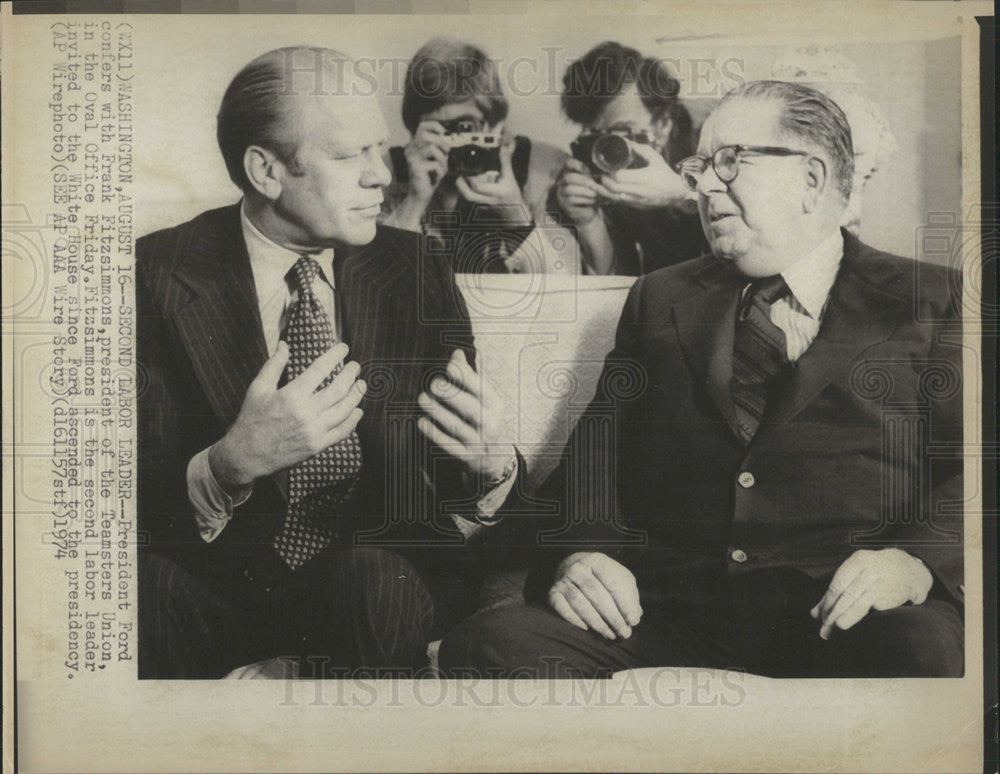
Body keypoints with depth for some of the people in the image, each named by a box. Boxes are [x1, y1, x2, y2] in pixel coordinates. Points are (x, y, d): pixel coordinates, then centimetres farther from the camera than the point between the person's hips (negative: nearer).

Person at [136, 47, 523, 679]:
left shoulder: (415, 271, 3)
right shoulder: (158, 276, -5)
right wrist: (232, 464, -31)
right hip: (222, 581, -1)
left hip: (381, 570, 2)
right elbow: (139, 500, -9)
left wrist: (493, 467, -20)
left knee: (377, 579, -32)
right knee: (142, 583, -32)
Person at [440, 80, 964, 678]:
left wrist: (914, 560, -16)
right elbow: (596, 457, 15)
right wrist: (580, 554, -5)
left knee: (925, 651, -35)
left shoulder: (928, 302, 14)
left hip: (839, 608, -1)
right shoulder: (661, 300, 22)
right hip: (670, 602, 2)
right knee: (491, 644, -22)